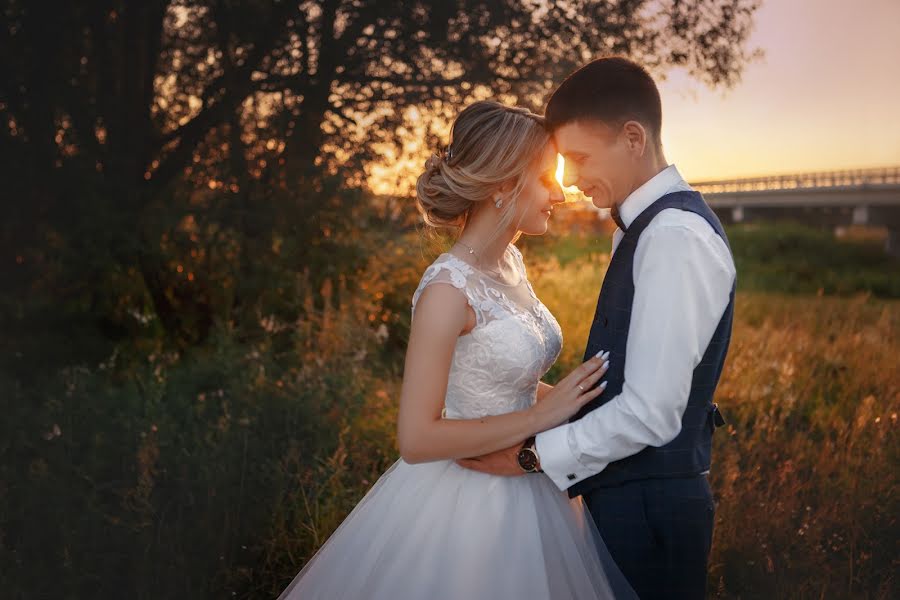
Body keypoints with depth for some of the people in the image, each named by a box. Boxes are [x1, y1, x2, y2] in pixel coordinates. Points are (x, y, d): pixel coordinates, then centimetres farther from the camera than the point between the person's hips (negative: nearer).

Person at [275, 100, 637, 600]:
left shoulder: (510, 263, 2)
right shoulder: (449, 288, -22)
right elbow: (416, 439, -24)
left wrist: (572, 398, -1)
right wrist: (541, 415, -22)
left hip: (526, 490, 8)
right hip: (468, 506, -8)